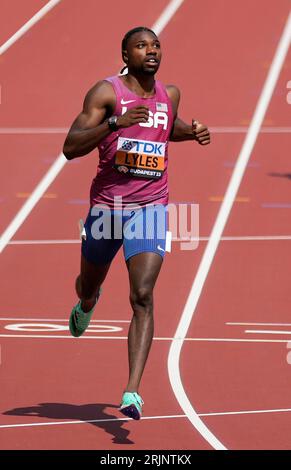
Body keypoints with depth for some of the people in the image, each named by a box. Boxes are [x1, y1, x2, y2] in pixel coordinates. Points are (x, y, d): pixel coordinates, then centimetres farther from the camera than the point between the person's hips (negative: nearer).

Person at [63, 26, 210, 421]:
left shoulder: (170, 95, 7)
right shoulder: (106, 92, -8)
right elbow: (70, 147, -17)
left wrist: (192, 132, 10)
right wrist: (116, 123, -29)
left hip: (150, 208, 1)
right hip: (107, 205, -1)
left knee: (142, 297, -17)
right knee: (89, 285, 22)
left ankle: (132, 392, -23)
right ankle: (87, 304, 63)